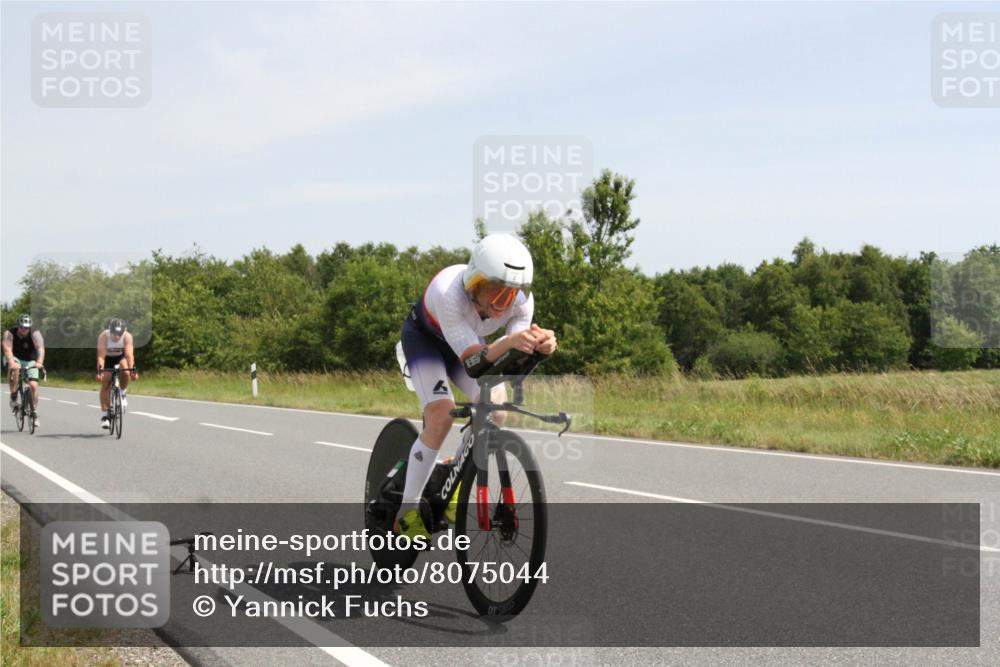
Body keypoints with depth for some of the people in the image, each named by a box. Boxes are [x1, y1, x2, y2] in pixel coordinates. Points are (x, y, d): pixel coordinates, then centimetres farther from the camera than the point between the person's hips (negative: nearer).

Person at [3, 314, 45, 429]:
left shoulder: (35, 334, -21)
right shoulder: (9, 333, -21)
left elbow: (40, 348, -34)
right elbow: (7, 349, -34)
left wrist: (39, 362, -53)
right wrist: (11, 362, -53)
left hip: (30, 362, 1)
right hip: (15, 359, -1)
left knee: (33, 385, -15)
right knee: (15, 368, -36)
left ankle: (35, 412, 1)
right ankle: (14, 397, -24)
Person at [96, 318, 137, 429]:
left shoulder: (127, 336, -31)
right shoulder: (103, 336, -33)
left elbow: (129, 354, -39)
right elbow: (101, 356, -39)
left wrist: (132, 369, -52)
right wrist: (100, 371, -52)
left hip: (121, 357, 0)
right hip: (108, 358, 0)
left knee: (126, 373, -30)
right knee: (105, 383, -12)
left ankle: (123, 393, 0)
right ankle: (104, 415, -4)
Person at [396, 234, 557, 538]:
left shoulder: (521, 299, -29)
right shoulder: (448, 292, -42)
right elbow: (473, 359, -45)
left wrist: (540, 345, -54)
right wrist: (508, 342, -65)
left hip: (471, 340, 5)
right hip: (425, 337, -4)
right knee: (441, 416, -25)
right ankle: (407, 510, -9)